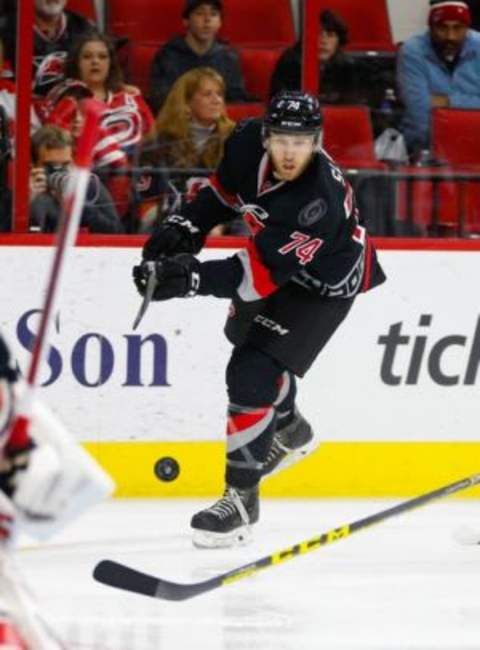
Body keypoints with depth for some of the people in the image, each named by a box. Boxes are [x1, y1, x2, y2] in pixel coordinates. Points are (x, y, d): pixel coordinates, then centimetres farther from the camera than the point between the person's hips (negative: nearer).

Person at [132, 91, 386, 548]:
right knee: (245, 334, 29)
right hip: (275, 249, 8)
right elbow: (226, 188, 1)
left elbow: (264, 273, -43)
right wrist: (185, 226, -10)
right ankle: (291, 433, 56)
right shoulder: (249, 143, -23)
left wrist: (192, 278, -52)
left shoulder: (320, 201, -41)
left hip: (325, 283, -8)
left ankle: (241, 499, -11)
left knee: (251, 374, -19)